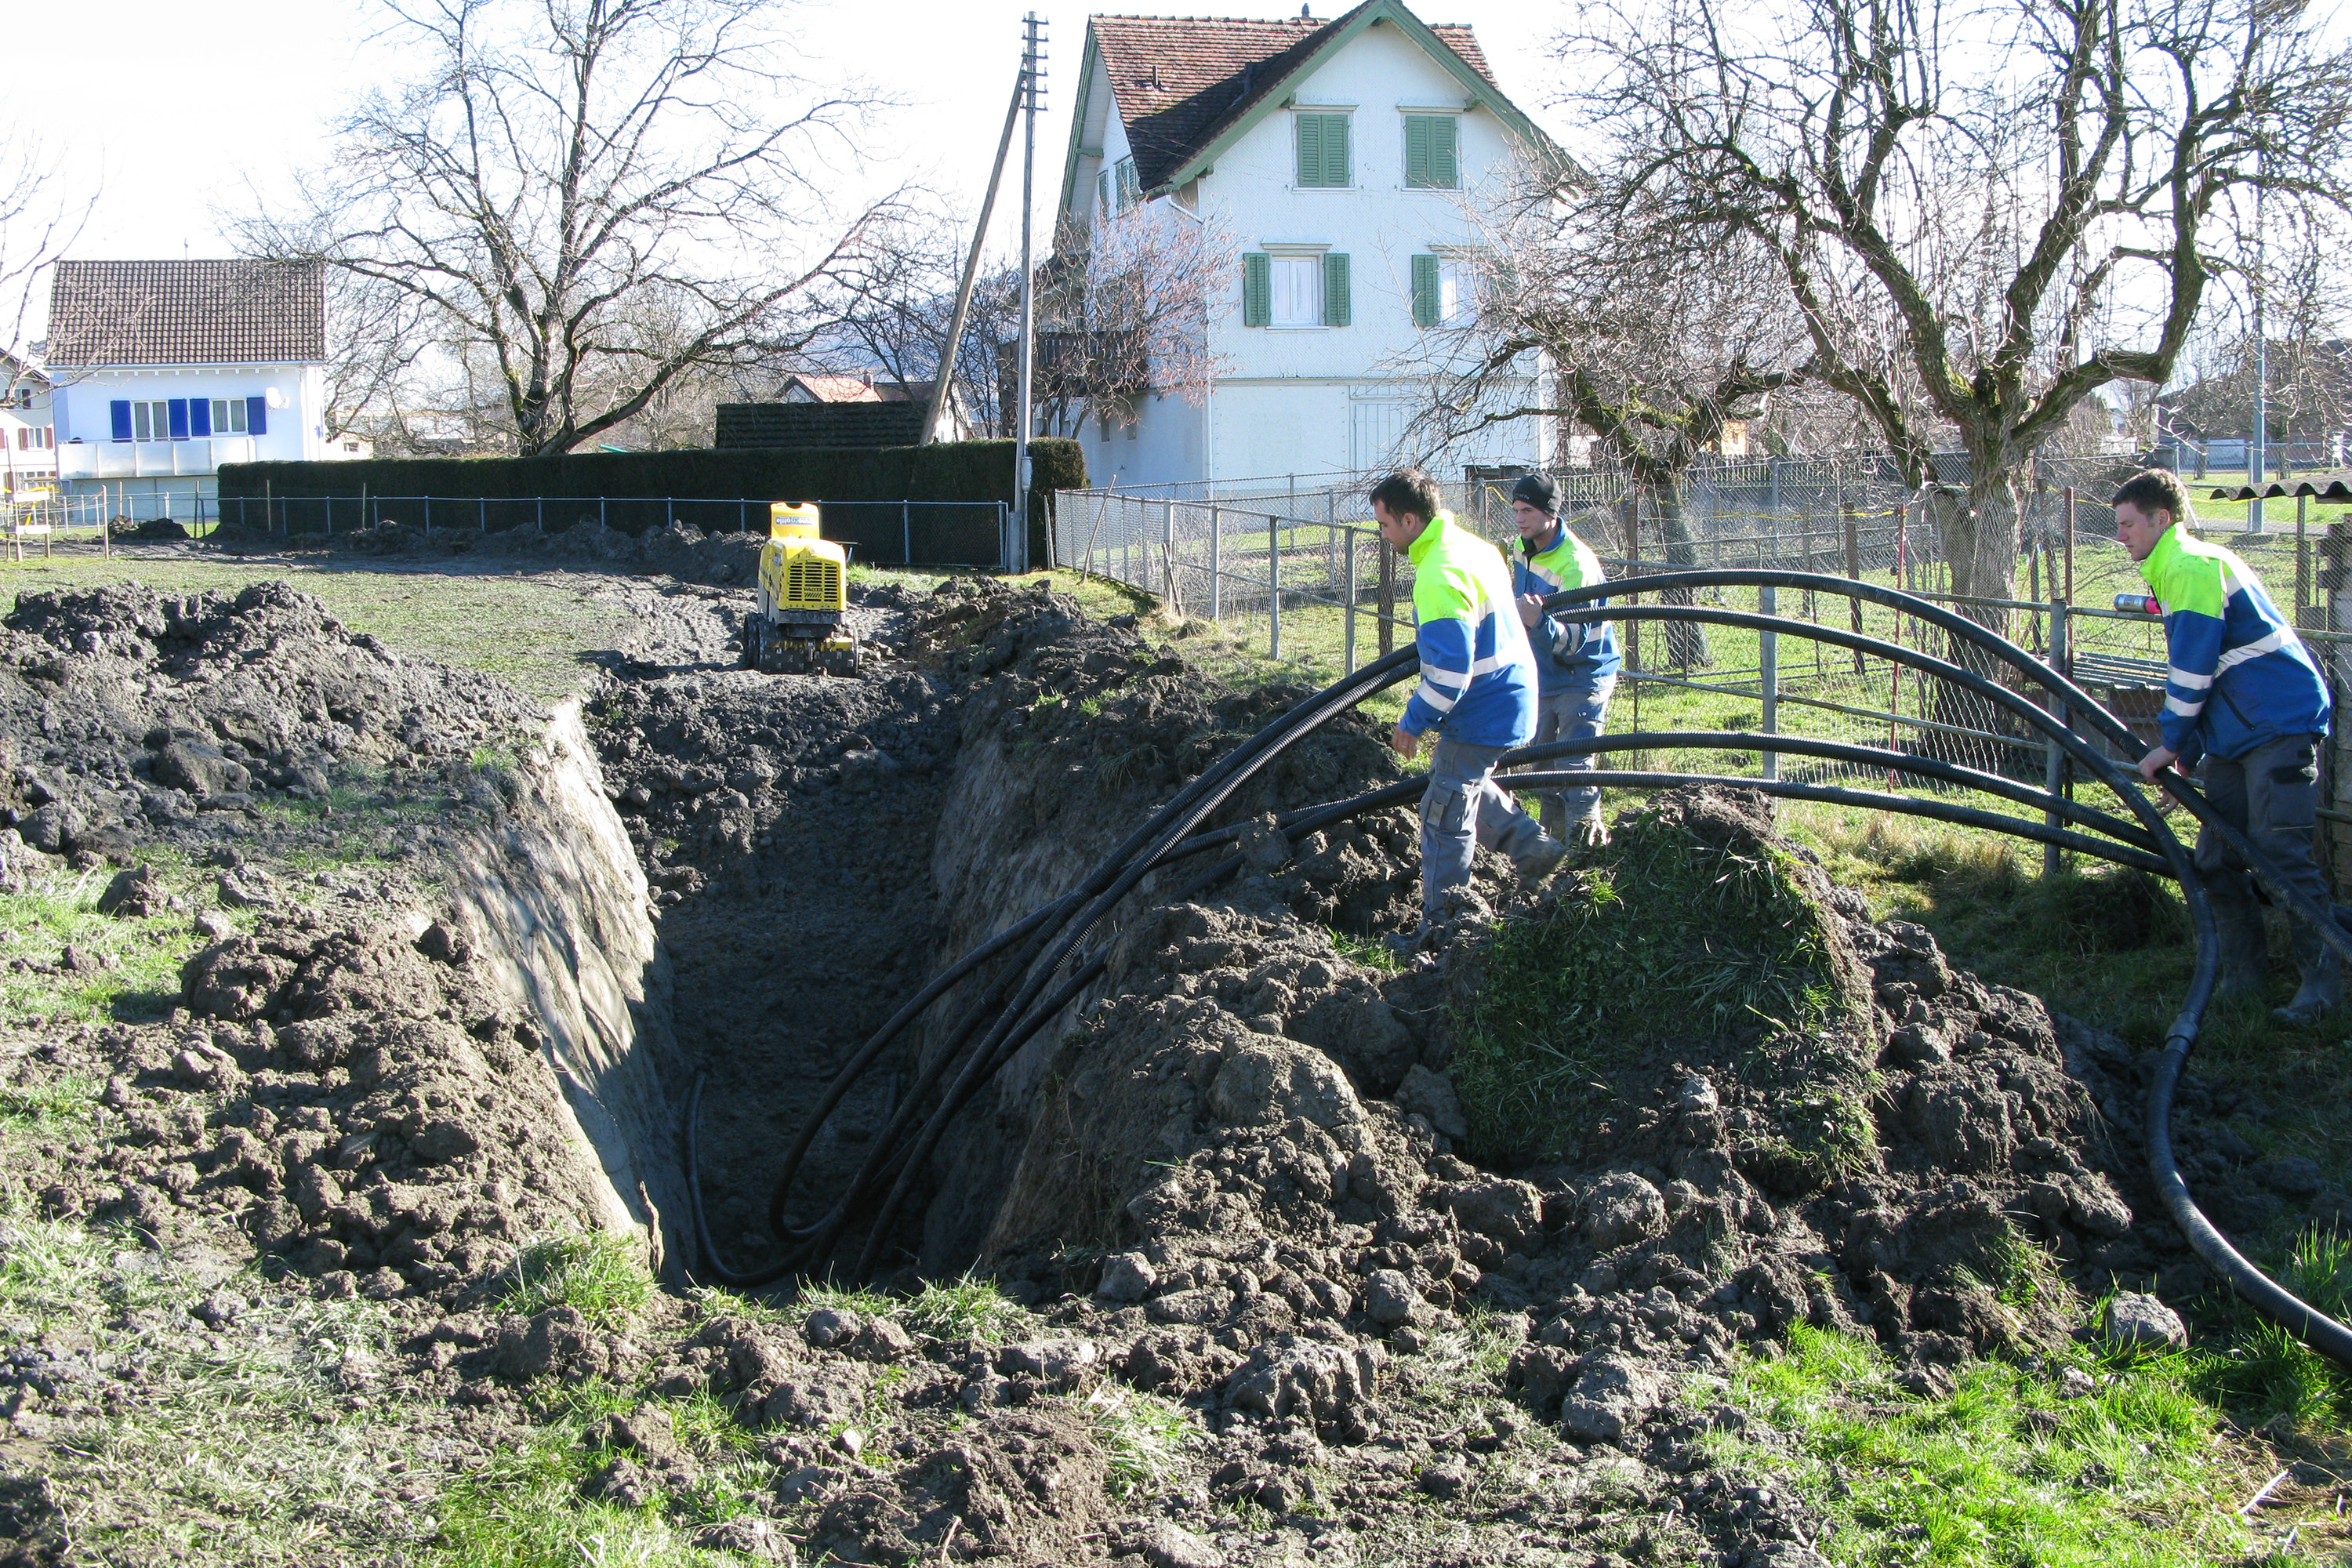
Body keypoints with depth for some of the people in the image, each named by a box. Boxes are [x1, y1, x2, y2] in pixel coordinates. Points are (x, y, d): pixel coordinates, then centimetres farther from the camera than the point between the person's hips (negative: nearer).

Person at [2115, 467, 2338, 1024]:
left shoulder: (2191, 566, -14)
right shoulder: (2174, 570, 20)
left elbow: (2192, 666, -17)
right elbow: (2192, 671, 25)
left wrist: (2172, 743, -9)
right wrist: (2186, 756, 21)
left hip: (2281, 726, -10)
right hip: (2234, 734, 10)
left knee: (2280, 849, -15)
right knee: (2216, 861, 6)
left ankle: (2323, 977, -11)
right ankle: (2240, 977, 12)